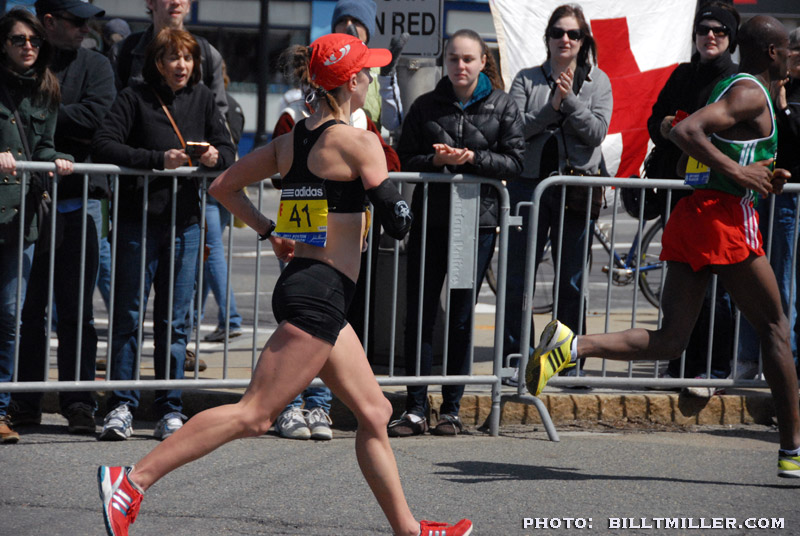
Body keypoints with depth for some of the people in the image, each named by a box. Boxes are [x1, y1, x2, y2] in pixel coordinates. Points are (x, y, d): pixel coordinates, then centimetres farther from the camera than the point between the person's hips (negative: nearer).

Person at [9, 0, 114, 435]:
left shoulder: (93, 65, 9)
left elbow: (96, 113, -7)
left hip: (77, 198, 0)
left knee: (76, 309, 0)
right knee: (26, 306, 2)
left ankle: (78, 403, 4)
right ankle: (25, 403, 9)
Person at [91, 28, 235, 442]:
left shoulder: (201, 99, 10)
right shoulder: (134, 99, -2)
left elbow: (227, 150, 13)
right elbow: (103, 147, -13)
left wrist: (216, 156, -11)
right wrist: (159, 159, -20)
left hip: (185, 223, 3)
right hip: (138, 221, -3)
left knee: (175, 322, 4)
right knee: (128, 317, -2)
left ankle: (170, 411, 9)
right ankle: (121, 408, 3)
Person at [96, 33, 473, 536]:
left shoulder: (290, 140, 11)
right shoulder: (358, 142, -12)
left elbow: (224, 186, 16)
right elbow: (399, 222, -12)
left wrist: (270, 232, 17)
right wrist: (382, 173, 6)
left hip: (299, 282, 10)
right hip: (321, 293, -10)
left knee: (374, 412, 15)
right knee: (254, 414, -11)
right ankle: (133, 479, -16)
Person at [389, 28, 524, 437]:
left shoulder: (502, 107, 5)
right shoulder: (425, 107, 8)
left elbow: (514, 162, 0)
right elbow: (404, 159, 6)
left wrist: (472, 158, -14)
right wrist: (436, 160, -13)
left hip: (477, 222, -1)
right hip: (429, 221, 1)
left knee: (461, 318, 3)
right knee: (419, 315, -3)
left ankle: (451, 409, 11)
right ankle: (415, 410, 0)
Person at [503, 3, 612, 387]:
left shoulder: (597, 82, 8)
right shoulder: (527, 79, 7)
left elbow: (597, 132, -5)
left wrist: (570, 100, -16)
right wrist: (551, 107, -15)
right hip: (530, 184, 0)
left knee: (572, 282, 4)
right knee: (518, 278, -1)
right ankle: (513, 357, 6)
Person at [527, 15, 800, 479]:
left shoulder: (727, 89, 22)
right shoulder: (752, 94, -9)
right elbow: (685, 131, -23)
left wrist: (763, 179, 21)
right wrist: (737, 171, -22)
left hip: (689, 215, 9)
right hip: (726, 217, -9)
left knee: (669, 340, 3)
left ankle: (574, 345, -17)